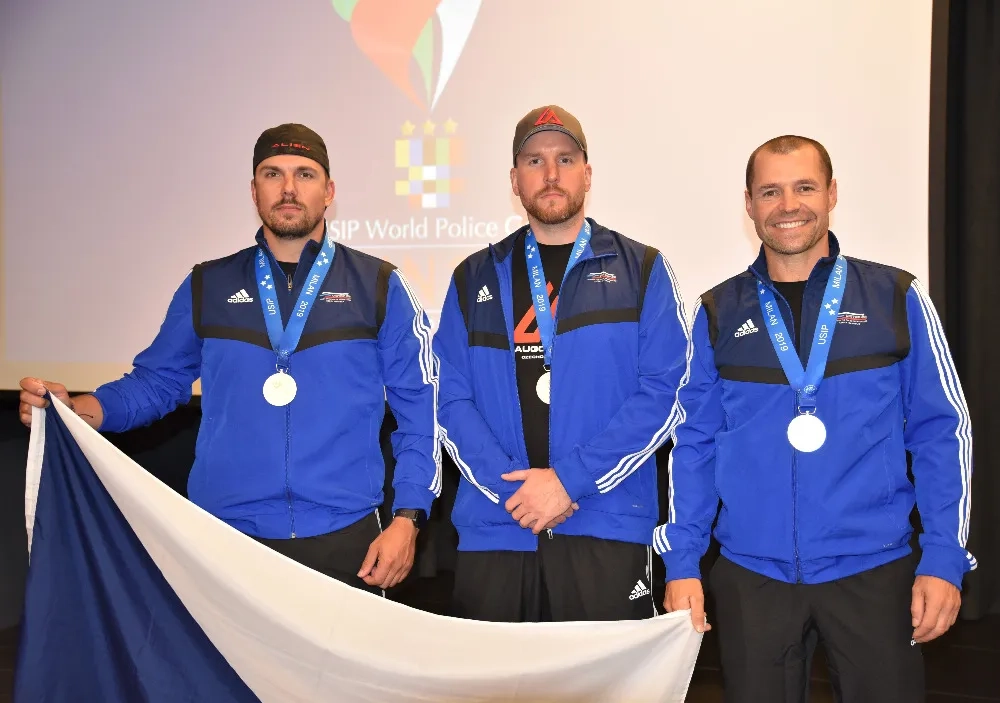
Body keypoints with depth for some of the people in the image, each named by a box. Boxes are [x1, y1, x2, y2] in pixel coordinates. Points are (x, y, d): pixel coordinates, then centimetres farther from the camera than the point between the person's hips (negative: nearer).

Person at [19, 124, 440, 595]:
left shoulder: (378, 287, 3)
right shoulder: (208, 287, 9)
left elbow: (420, 409, 2)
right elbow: (157, 381, 15)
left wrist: (407, 518, -7)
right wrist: (75, 408, -4)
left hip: (344, 539, -1)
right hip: (225, 540, 1)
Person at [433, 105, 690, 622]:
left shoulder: (641, 270, 5)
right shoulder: (474, 279, 11)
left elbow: (662, 395, -4)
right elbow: (452, 401, 4)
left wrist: (571, 479, -12)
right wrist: (513, 488, -10)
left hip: (606, 527, -2)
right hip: (493, 528, 2)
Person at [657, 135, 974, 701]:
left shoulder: (897, 298, 0)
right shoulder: (718, 314, 3)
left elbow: (940, 431, 1)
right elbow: (695, 443, 3)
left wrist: (944, 558, -6)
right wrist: (682, 564, -2)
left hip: (874, 571, -1)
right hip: (752, 575, 1)